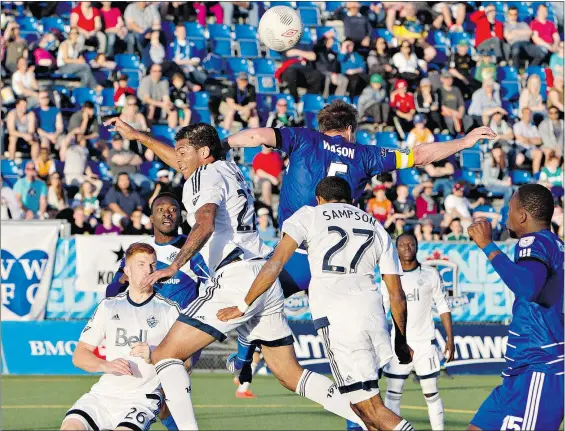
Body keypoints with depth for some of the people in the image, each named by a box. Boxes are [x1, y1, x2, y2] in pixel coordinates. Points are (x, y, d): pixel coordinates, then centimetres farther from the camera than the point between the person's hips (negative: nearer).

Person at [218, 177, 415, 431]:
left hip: (335, 316, -4)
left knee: (372, 410, -5)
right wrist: (401, 342, 28)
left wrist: (243, 306, 4)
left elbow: (276, 262, 0)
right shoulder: (376, 228, 24)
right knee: (361, 402, 21)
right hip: (372, 311, 4)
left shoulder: (309, 215, 13)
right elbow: (396, 294, 20)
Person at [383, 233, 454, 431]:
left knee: (431, 394, 1)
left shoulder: (430, 274, 1)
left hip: (425, 342, -1)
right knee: (393, 395, -1)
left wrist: (450, 339, -1)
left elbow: (443, 307, 5)